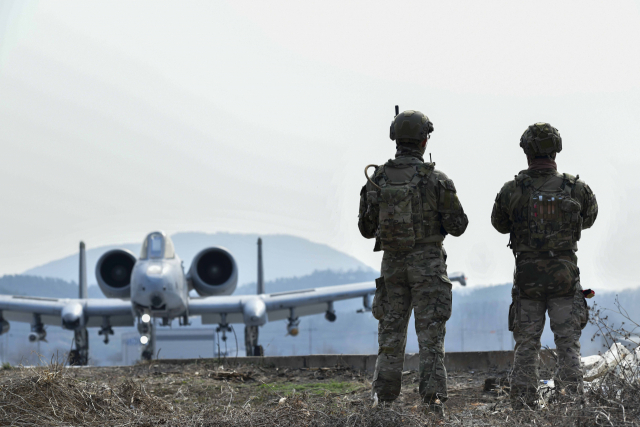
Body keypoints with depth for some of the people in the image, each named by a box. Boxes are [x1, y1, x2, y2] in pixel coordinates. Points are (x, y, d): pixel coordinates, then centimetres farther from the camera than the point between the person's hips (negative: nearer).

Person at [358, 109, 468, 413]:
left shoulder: (377, 180, -1)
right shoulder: (436, 180, -11)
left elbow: (366, 228, 6)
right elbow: (457, 226, -6)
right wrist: (449, 213, 15)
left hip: (393, 263, 3)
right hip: (428, 264, -3)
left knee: (391, 331, 12)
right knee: (430, 333, 0)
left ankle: (383, 397, 11)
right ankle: (433, 398, -7)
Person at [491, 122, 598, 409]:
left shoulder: (511, 191, -6)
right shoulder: (576, 188, -4)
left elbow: (500, 224, 11)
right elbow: (589, 218, 16)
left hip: (527, 278, 1)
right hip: (565, 278, 0)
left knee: (525, 347, 7)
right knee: (568, 345, 3)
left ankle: (522, 409, 6)